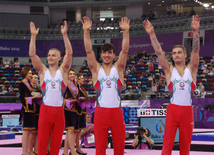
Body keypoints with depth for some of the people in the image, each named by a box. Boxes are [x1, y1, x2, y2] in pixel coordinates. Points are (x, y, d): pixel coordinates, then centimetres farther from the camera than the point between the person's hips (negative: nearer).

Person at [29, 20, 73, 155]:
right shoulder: (43, 70, 8)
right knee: (42, 143, -2)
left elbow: (69, 53, -8)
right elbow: (32, 54, -3)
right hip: (45, 110, 0)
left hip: (59, 111, 0)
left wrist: (65, 35, -16)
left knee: (56, 144, 4)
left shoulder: (63, 70, 6)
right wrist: (33, 36, -12)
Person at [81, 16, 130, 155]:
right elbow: (89, 51, -4)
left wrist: (126, 31, -17)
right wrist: (86, 31, -15)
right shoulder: (96, 69, 7)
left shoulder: (118, 68, 7)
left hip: (117, 111, 1)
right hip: (101, 111, 0)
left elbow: (125, 51, -5)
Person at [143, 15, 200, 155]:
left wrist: (196, 31, -17)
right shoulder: (169, 70, 5)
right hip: (172, 110, -1)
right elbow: (159, 52, -2)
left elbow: (196, 50, -5)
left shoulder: (191, 69, 7)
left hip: (187, 111, 1)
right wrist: (152, 34, -10)